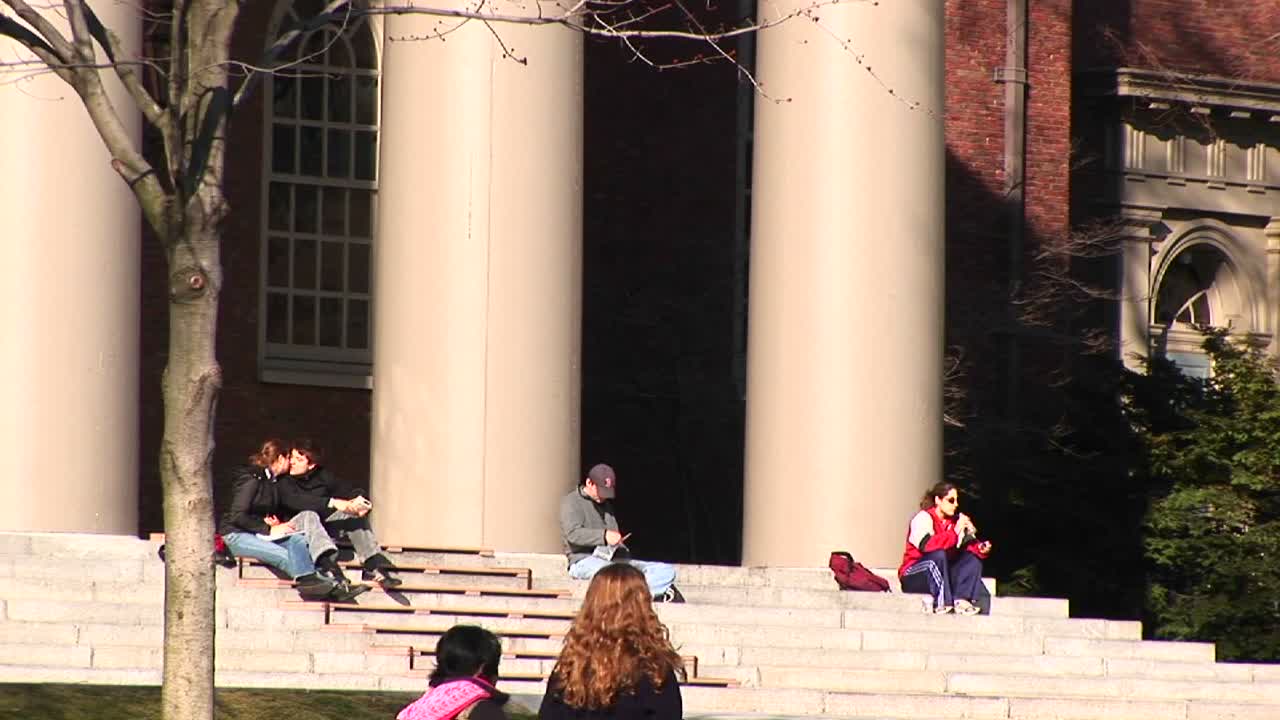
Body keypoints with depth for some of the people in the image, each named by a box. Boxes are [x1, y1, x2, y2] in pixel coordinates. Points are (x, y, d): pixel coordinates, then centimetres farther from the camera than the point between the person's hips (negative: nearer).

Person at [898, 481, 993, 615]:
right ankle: (942, 603, -36)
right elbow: (926, 545, -32)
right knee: (939, 555, -33)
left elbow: (970, 545, 2)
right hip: (913, 577, -6)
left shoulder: (955, 520, 7)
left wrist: (981, 549, -21)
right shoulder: (923, 518, -13)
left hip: (943, 573, 6)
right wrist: (955, 532, -30)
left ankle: (962, 600, -23)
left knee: (974, 559, -10)